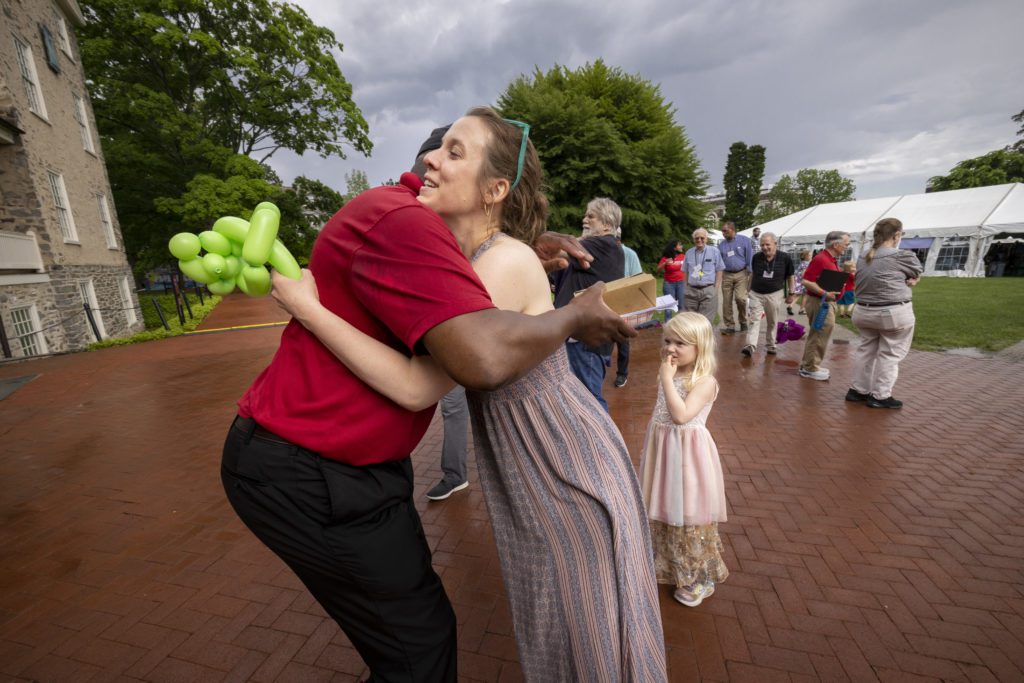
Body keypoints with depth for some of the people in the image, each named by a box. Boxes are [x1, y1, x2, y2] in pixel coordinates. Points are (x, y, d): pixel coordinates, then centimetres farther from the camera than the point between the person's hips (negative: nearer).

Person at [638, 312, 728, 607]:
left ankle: (697, 579, 33)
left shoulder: (705, 381, -18)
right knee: (660, 514, 20)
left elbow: (681, 415, -31)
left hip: (687, 456, -7)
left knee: (688, 520, 9)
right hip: (661, 452, 7)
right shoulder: (670, 375, 4)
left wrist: (667, 378, -27)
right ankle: (666, 566, 43)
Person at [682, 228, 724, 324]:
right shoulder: (689, 252, 10)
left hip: (708, 290, -3)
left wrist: (716, 289, -4)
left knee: (706, 321, -4)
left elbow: (719, 270, 2)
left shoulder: (714, 251, 0)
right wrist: (686, 288, 10)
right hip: (691, 290, 3)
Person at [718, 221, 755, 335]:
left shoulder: (744, 240, 0)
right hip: (727, 275, 3)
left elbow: (750, 258, -2)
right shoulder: (721, 244, 9)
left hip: (741, 274, -3)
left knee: (740, 298, -16)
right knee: (726, 302, 1)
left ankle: (743, 321, 9)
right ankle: (729, 326, 11)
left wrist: (751, 273, -6)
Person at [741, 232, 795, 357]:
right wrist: (748, 289, 14)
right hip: (756, 293, 1)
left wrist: (791, 293, 4)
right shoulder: (756, 257, -2)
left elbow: (790, 277, 5)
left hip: (774, 294, 0)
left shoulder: (785, 258, -6)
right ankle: (751, 346, -17)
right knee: (754, 320, -9)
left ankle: (770, 346, 22)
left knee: (772, 322, 10)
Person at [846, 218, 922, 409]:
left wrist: (902, 280, 2)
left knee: (865, 351, 14)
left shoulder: (862, 258, 8)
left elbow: (877, 279, 12)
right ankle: (880, 396, 8)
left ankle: (857, 389, 20)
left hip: (864, 312, 6)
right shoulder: (902, 256, -11)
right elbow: (917, 274, 5)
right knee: (890, 355, 3)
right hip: (894, 314, -6)